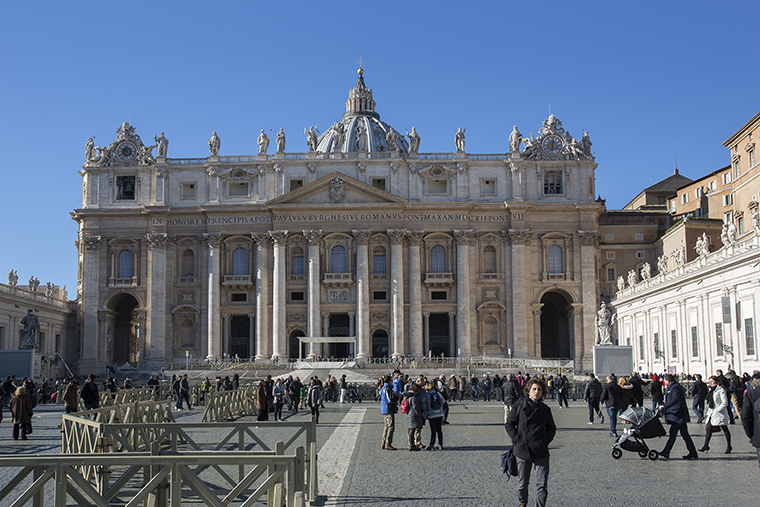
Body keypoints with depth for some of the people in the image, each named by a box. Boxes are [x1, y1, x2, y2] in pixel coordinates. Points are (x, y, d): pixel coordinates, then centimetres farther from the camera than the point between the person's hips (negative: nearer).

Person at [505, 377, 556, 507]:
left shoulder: (545, 409, 9)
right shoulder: (519, 407, 2)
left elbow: (551, 428, 19)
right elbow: (509, 424, 7)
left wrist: (546, 441, 3)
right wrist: (517, 439, -4)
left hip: (541, 452, 1)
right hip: (522, 450, -1)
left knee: (542, 484, -2)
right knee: (522, 483, 9)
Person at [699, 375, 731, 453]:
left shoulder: (721, 390, -11)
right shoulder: (711, 390, 13)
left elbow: (725, 403, -14)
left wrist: (716, 411, -16)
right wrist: (707, 411, 14)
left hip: (719, 413, -7)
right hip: (711, 413, 7)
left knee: (725, 429, 3)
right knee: (708, 427, -1)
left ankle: (728, 447, 13)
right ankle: (705, 445, 2)